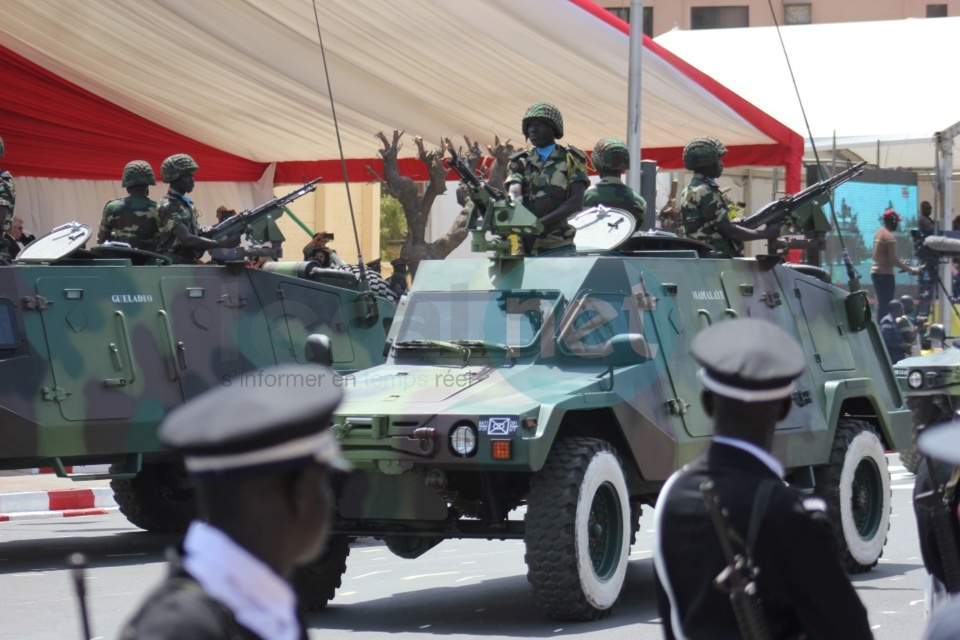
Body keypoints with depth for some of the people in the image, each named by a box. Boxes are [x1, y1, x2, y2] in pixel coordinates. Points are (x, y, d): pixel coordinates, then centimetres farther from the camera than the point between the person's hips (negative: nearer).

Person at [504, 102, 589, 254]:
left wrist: (541, 222, -17)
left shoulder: (571, 160, 7)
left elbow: (575, 201, -5)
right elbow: (515, 194, -3)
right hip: (525, 244, 2)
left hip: (559, 247, -2)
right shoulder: (520, 162, 14)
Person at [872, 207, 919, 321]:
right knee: (886, 305, -9)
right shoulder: (889, 237, -14)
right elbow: (893, 260, -16)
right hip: (885, 274, -9)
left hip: (875, 272, 9)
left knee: (881, 304, 11)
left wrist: (900, 263, 23)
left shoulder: (878, 233, 13)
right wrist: (911, 269, -10)